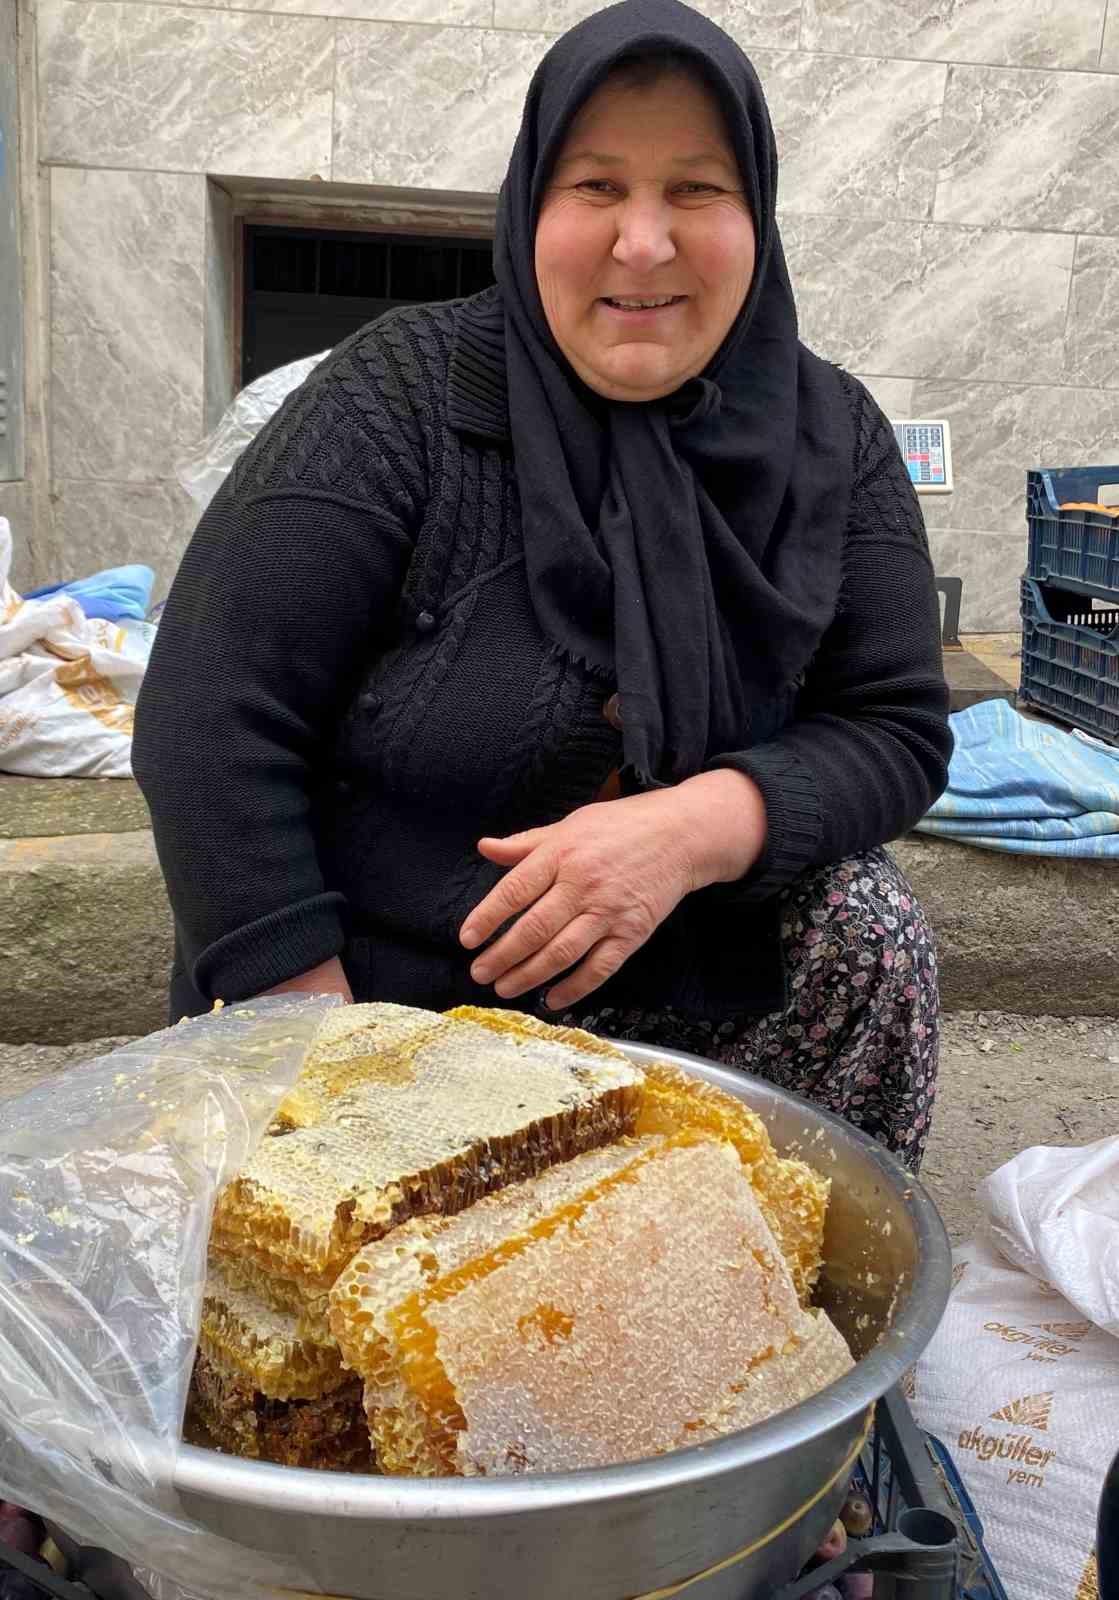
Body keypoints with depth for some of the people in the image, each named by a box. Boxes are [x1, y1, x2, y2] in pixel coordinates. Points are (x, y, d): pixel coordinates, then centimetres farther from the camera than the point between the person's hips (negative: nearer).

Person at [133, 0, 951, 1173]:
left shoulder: (832, 439, -3)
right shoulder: (405, 395, -13)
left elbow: (897, 731, -4)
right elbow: (211, 721, -17)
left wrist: (699, 828, -25)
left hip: (661, 978, 3)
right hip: (365, 980, -2)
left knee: (864, 932, -20)